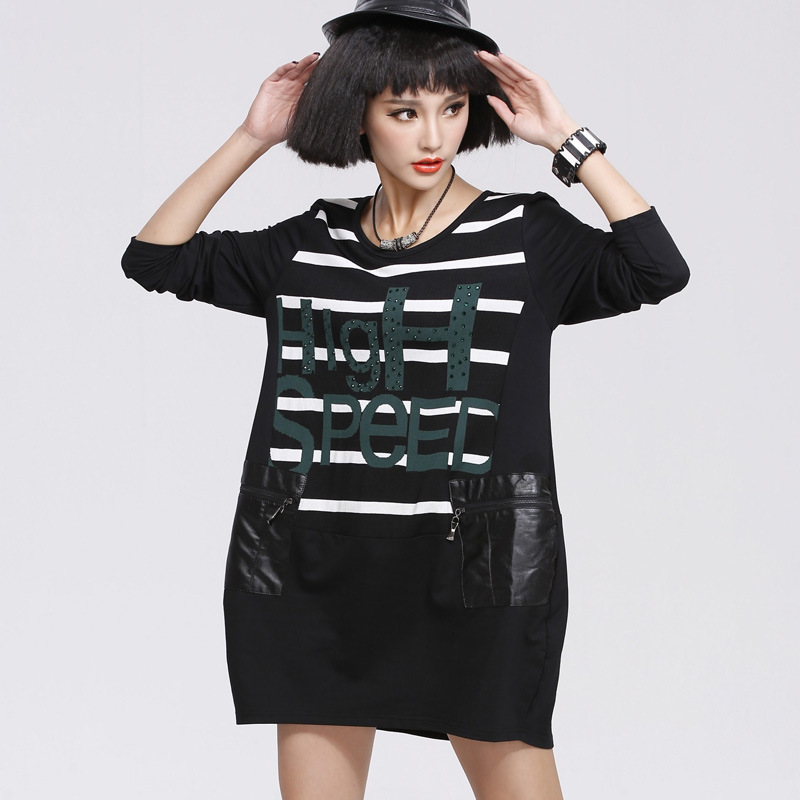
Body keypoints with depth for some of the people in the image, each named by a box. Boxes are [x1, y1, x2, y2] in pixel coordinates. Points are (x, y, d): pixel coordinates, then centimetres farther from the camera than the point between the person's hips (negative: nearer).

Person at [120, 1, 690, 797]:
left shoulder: (524, 234, -1)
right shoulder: (311, 245, 8)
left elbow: (658, 270, -16)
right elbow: (155, 259, 7)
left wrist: (568, 142, -14)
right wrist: (251, 138, 1)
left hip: (472, 575, -3)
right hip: (318, 576, 3)